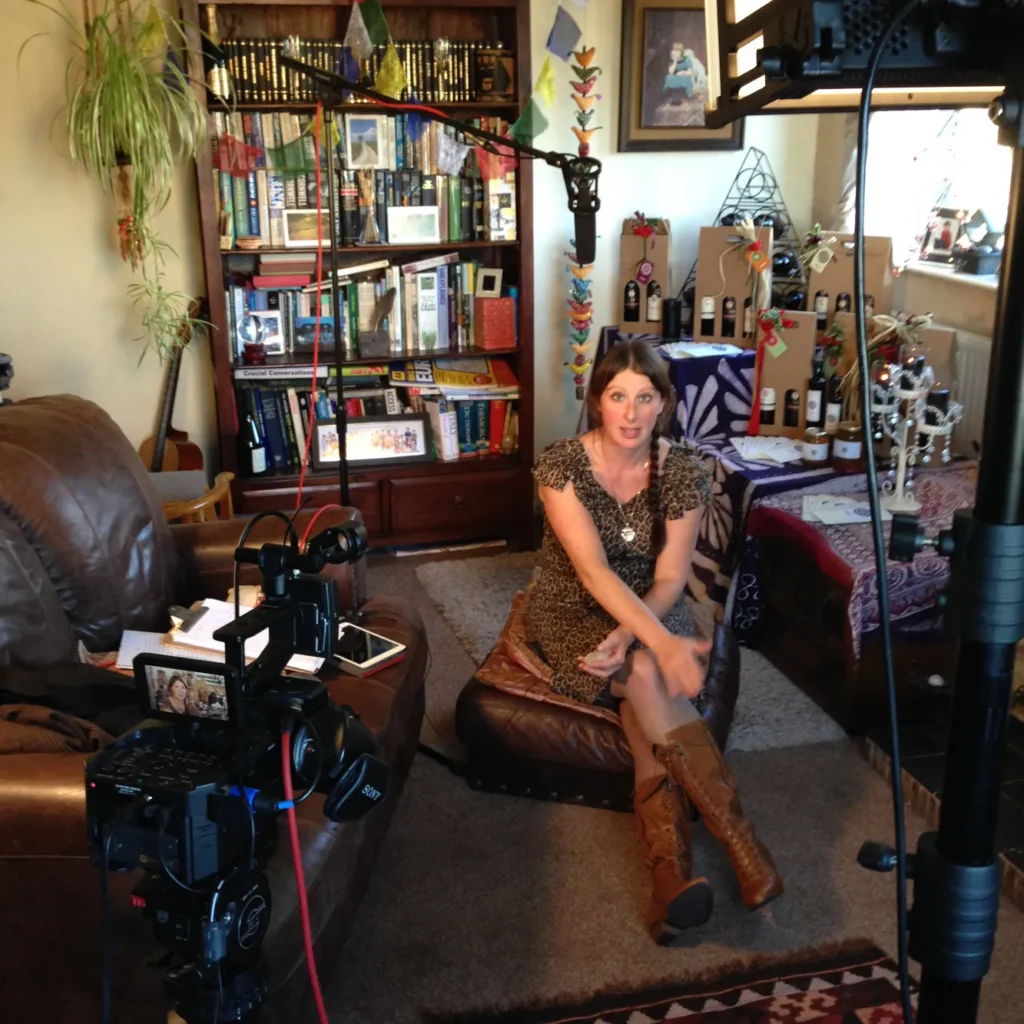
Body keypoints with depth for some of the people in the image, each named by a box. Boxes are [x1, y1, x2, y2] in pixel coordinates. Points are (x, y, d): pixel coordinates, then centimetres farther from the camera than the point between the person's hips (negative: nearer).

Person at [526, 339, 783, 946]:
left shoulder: (684, 474, -8)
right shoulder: (562, 464, -17)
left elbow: (669, 580, -10)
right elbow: (593, 571, -27)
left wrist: (630, 636, -29)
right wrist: (661, 644, -38)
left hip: (651, 612, 2)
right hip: (572, 615, -2)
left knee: (644, 702, -31)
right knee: (647, 675, -31)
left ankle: (671, 876, -35)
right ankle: (743, 845, -32)